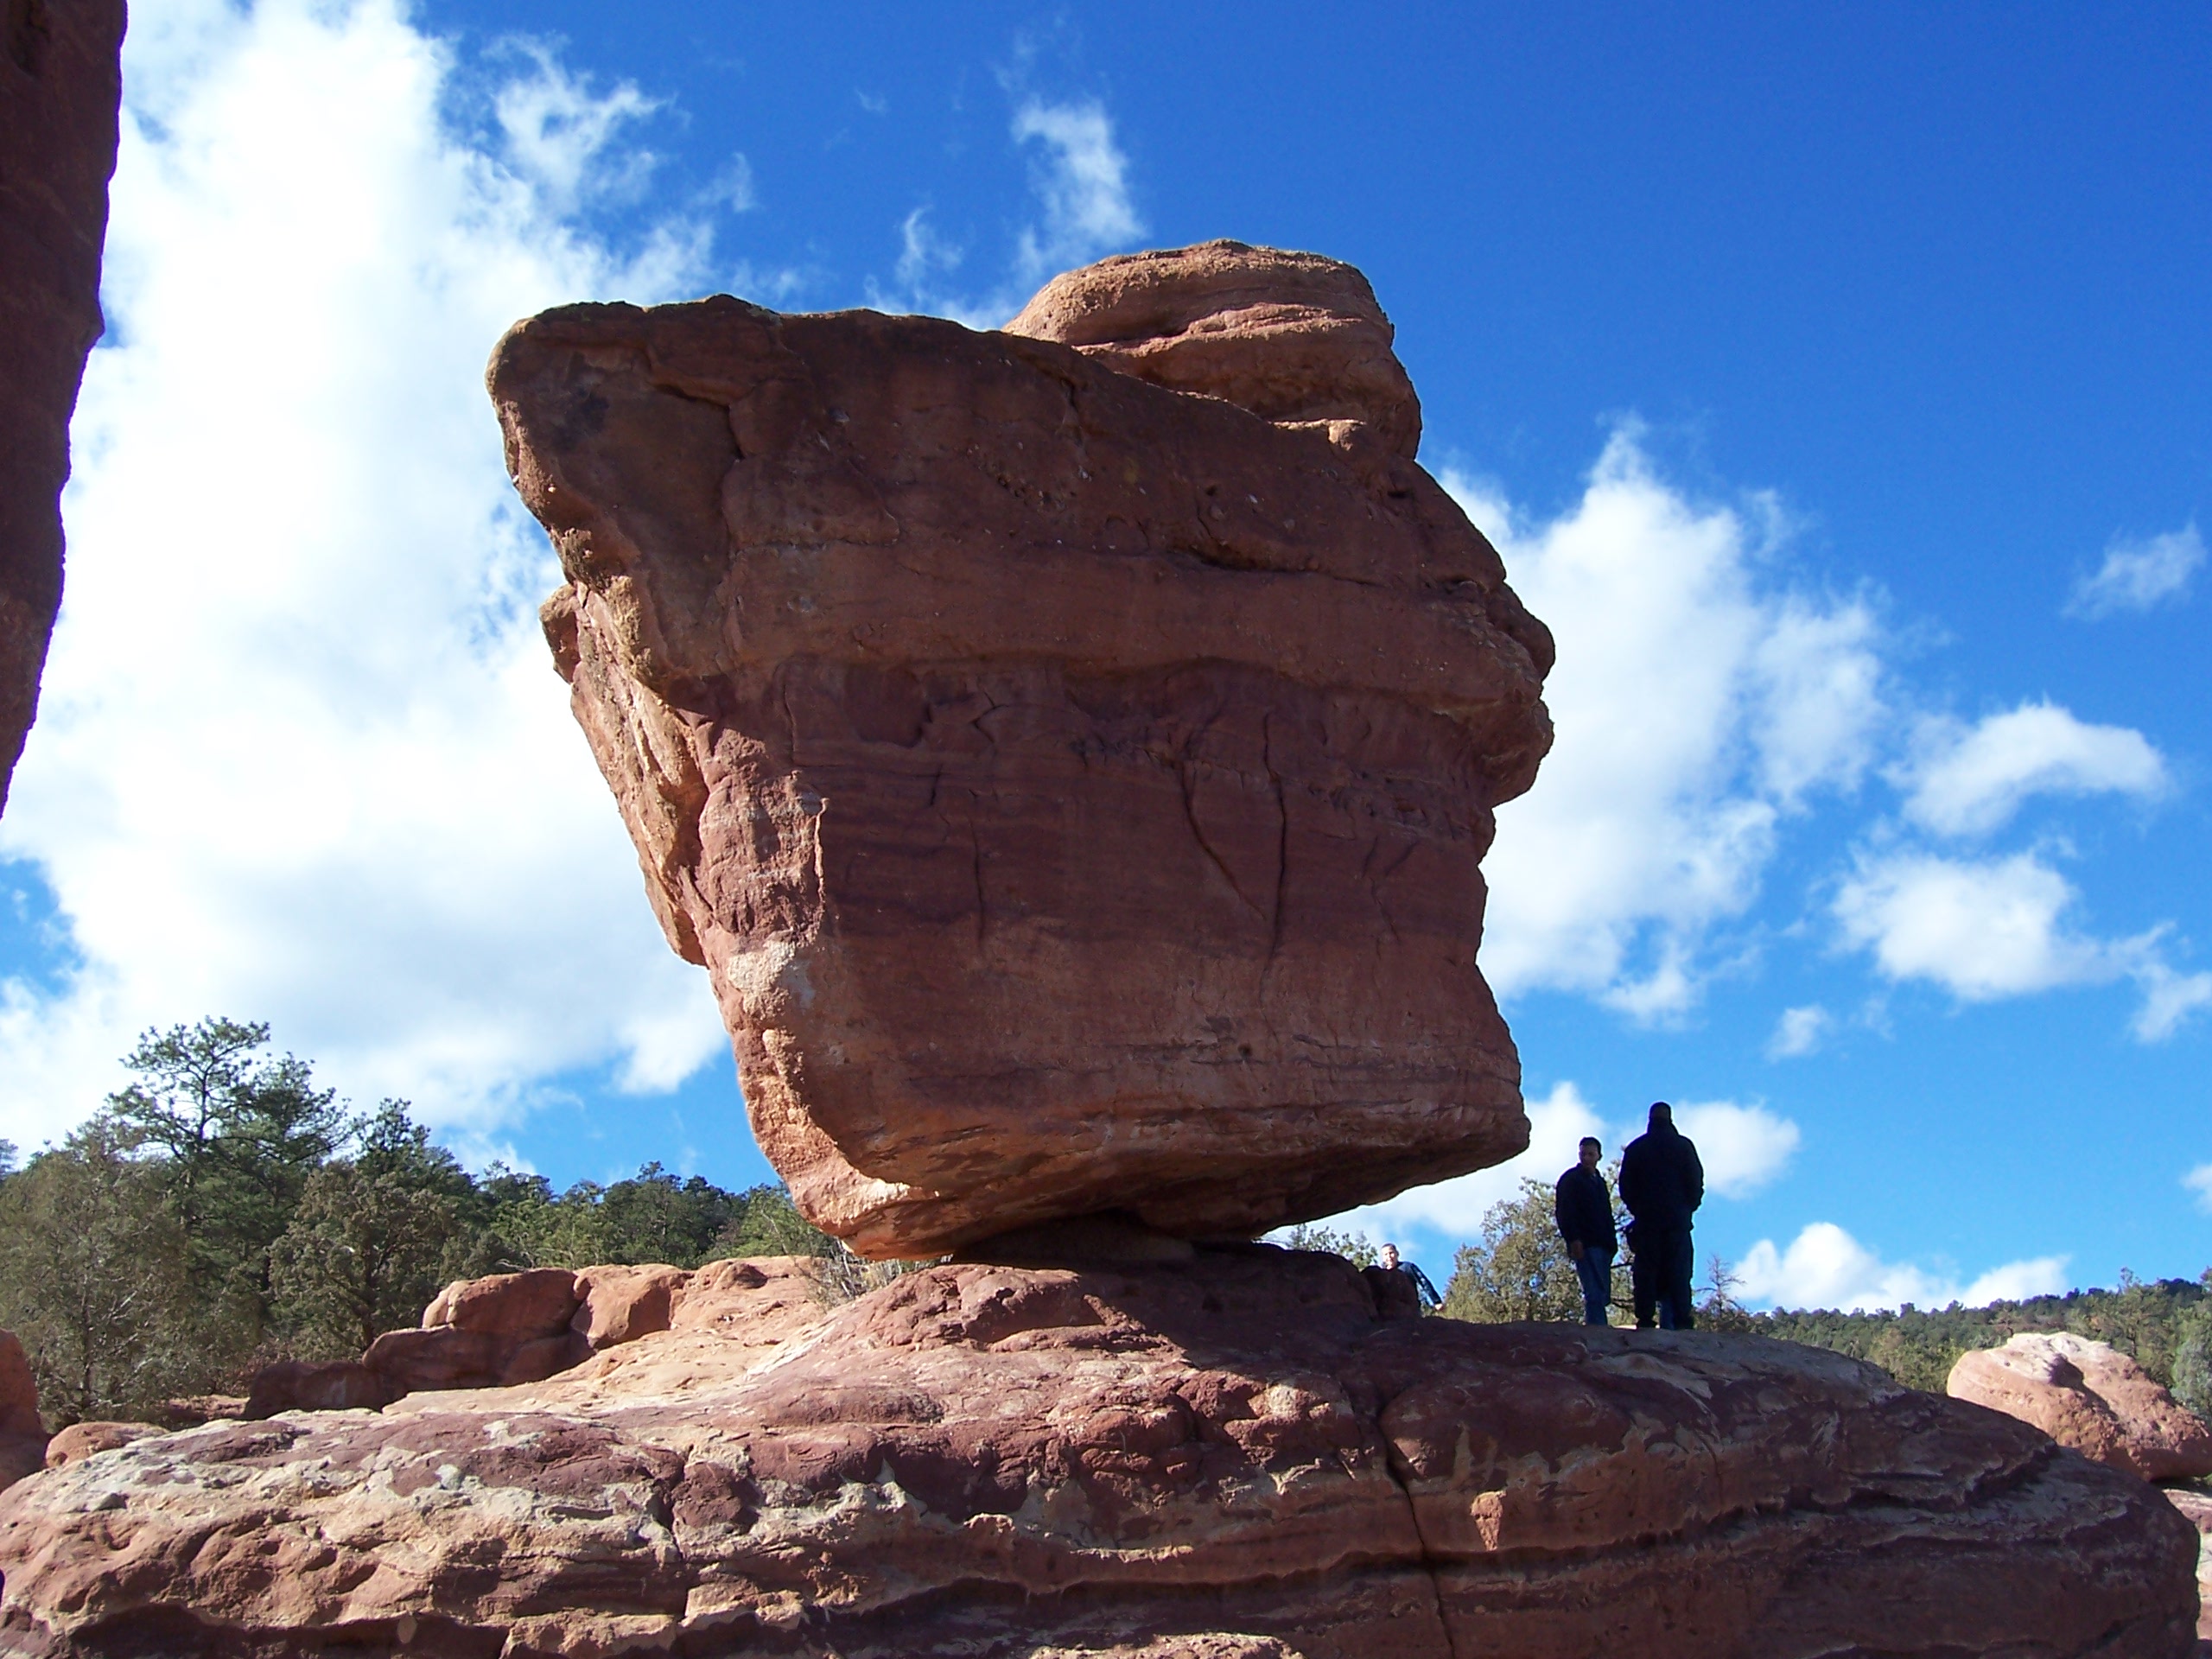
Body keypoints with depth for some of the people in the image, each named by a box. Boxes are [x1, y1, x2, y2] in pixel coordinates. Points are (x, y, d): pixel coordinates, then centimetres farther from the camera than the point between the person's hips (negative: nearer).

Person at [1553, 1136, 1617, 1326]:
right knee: (1596, 1294, -17)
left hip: (1602, 1246, 8)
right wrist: (1573, 1240, -17)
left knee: (1603, 1296, 2)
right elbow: (1563, 1212, -6)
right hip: (1585, 1246, -8)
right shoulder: (1571, 1179, 3)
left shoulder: (1599, 1181, 24)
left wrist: (1612, 1243, 15)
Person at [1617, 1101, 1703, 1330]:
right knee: (1679, 1269, -3)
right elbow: (1696, 1181, 1)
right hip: (1678, 1219, -1)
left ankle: (1645, 1320, -8)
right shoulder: (1683, 1146, 4)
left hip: (1646, 1218, 1)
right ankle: (1681, 1321, -12)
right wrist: (1688, 1208, 13)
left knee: (1646, 1270, 0)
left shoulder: (1636, 1148, 9)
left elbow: (1625, 1186, 7)